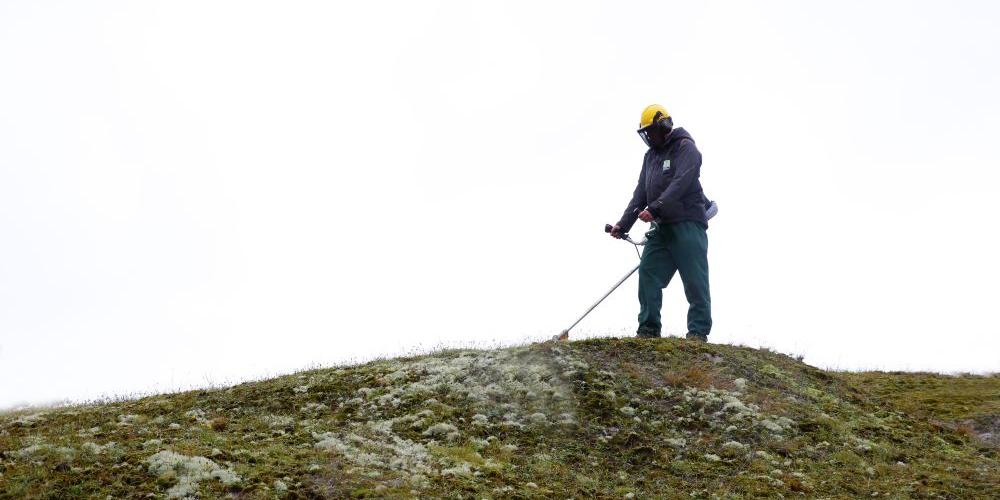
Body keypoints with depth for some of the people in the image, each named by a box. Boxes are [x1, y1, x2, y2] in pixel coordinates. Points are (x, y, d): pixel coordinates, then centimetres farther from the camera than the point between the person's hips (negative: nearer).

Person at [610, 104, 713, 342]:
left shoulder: (686, 148, -4)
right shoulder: (651, 156, 20)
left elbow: (680, 183, -19)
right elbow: (641, 192, 20)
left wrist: (655, 208, -29)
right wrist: (623, 224, 10)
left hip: (688, 223, -7)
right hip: (661, 227, 7)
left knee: (694, 280, -7)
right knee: (648, 273, -4)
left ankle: (698, 332, -4)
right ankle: (648, 329, -1)